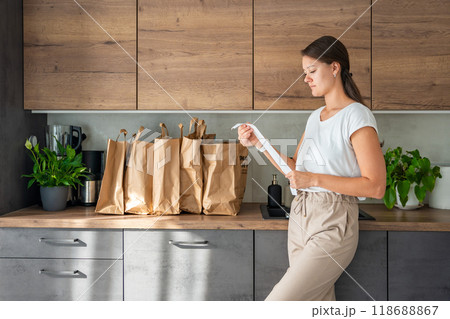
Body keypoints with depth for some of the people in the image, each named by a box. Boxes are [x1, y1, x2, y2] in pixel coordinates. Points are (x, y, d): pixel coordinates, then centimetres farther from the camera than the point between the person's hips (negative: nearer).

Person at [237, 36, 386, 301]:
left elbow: (376, 186, -14)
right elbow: (295, 169, 19)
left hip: (332, 224, -7)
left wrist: (315, 179, -17)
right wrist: (258, 143, 9)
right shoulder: (315, 117, 16)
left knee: (278, 303, -13)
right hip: (300, 218, 8)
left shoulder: (357, 116, -9)